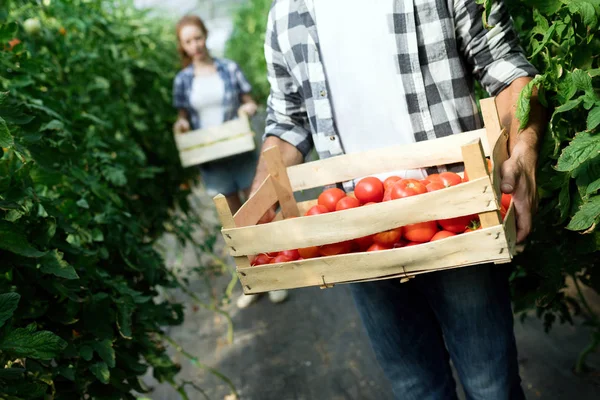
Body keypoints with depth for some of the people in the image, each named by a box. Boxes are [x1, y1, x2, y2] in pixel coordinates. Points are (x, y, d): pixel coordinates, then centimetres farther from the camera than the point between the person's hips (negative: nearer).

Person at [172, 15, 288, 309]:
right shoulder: (183, 80, 3)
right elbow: (184, 118, 10)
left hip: (241, 152, -1)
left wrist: (249, 108, -14)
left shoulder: (229, 68, 1)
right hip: (211, 158, 1)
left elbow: (250, 102, 7)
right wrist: (181, 125, -11)